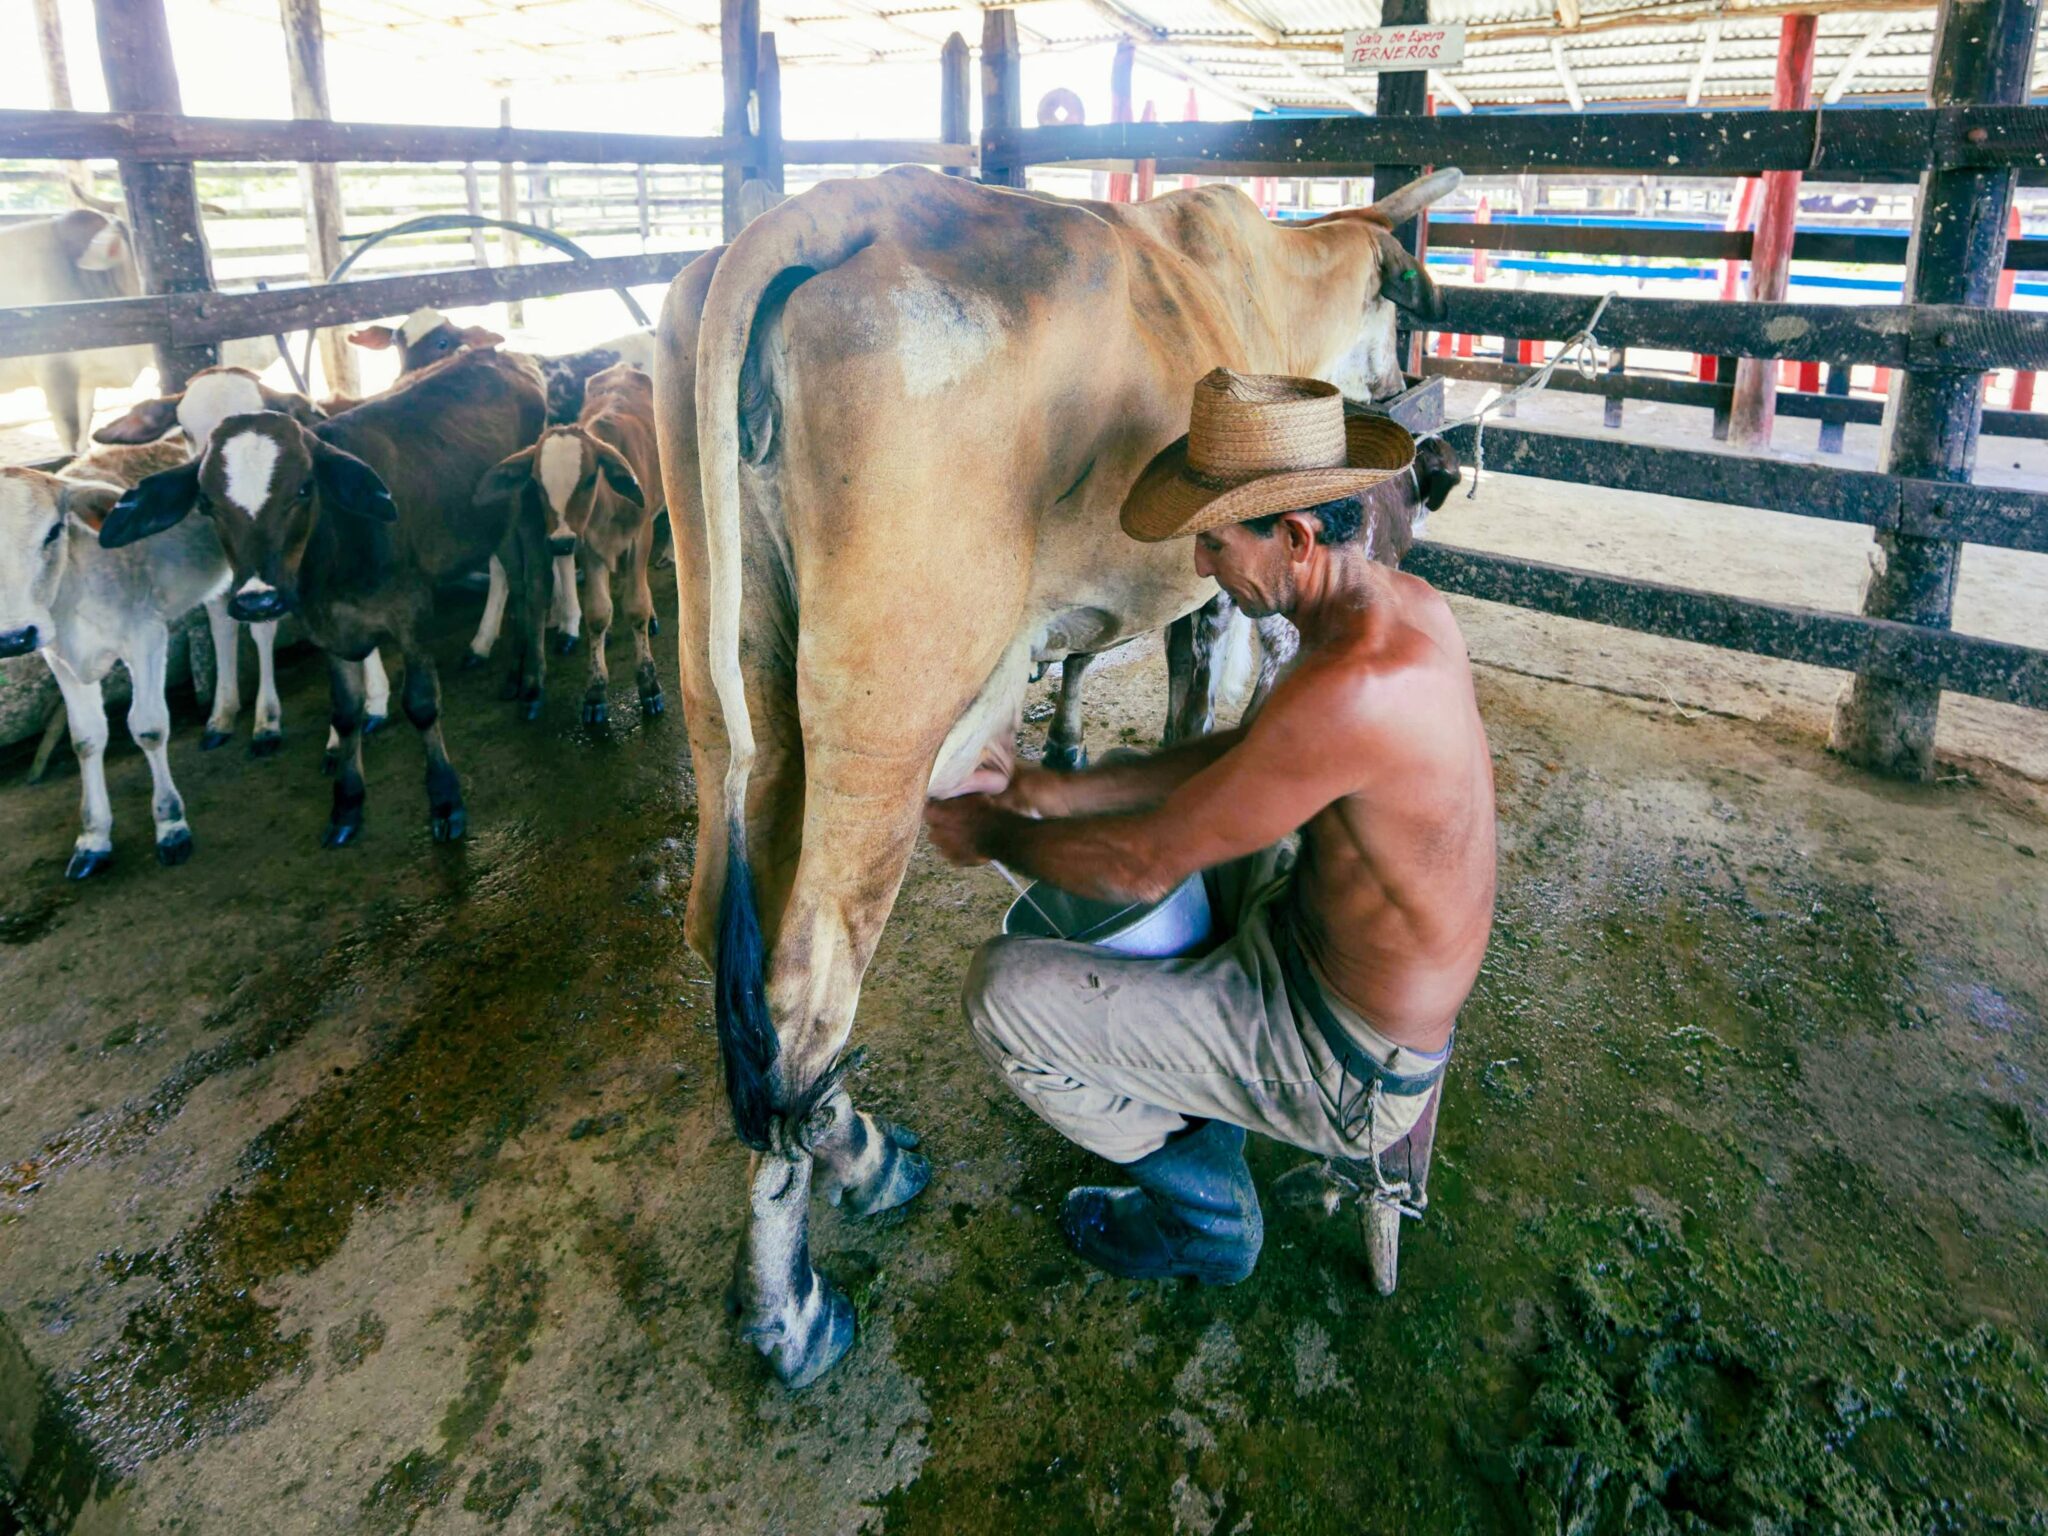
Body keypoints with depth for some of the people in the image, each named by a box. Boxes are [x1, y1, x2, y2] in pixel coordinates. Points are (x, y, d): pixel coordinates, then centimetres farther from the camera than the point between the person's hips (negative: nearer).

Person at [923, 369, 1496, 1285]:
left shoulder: (1352, 686, -34)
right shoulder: (1404, 606, -5)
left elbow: (1145, 864, -24)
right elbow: (1246, 753, 7)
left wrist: (995, 837, -6)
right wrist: (1059, 794, 4)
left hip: (1350, 1069, -9)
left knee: (1004, 992, -10)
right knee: (1156, 818, 22)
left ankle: (1206, 1212, 12)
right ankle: (1195, 1098, 31)